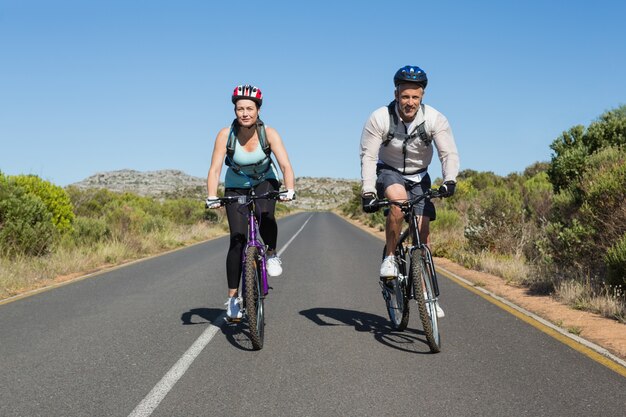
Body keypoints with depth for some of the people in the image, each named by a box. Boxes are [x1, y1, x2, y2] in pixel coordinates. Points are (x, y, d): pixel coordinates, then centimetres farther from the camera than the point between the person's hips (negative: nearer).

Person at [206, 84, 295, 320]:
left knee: (265, 215, -34)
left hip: (265, 182, 0)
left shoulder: (268, 133, -22)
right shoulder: (226, 135, -22)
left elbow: (286, 165, -29)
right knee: (237, 240, -10)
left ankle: (272, 254, -3)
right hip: (236, 187, 0)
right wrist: (212, 197, -40)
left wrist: (290, 190, -46)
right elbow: (215, 169, -26)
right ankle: (233, 297, 0)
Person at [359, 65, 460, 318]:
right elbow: (368, 157, -20)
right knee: (399, 200, -37)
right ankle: (389, 257, -18)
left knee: (423, 231, -7)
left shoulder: (435, 119, -17)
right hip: (389, 173, -2)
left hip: (418, 177, 2)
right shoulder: (379, 119, -21)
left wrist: (449, 180, -37)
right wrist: (368, 192, -30)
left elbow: (449, 153, -19)